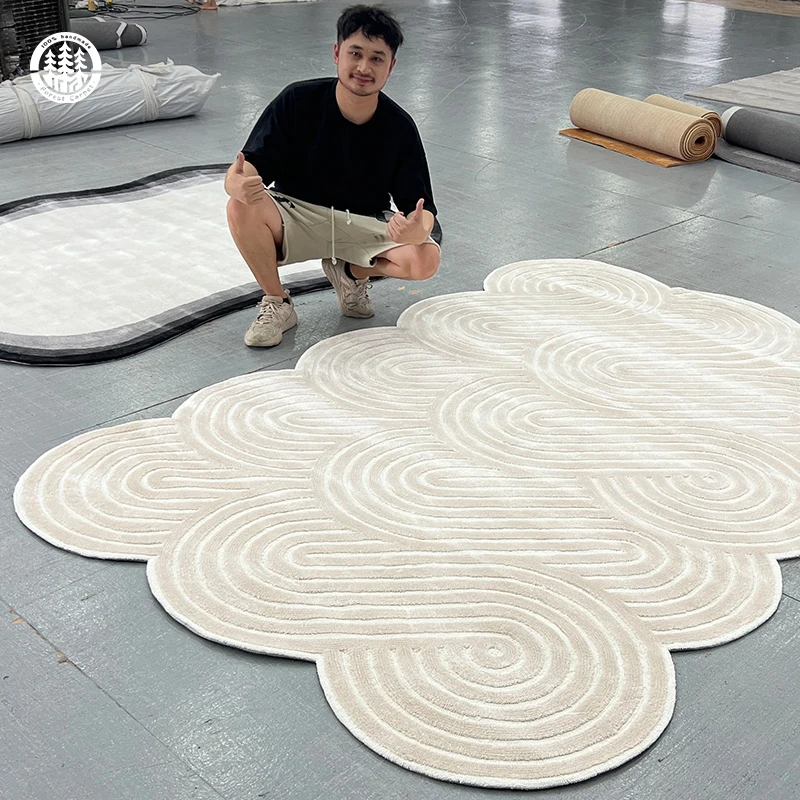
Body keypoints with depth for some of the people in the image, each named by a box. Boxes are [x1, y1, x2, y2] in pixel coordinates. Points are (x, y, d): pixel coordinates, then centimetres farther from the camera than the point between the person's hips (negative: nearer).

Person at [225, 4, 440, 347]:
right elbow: (249, 168, -18)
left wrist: (418, 229, -39)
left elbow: (420, 206, -12)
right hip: (296, 215, 0)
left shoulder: (399, 126, -12)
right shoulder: (297, 101, -15)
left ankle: (351, 273, 7)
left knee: (425, 260, -26)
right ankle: (276, 304, -8)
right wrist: (239, 184, -45)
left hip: (364, 225, 1)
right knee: (242, 208, -32)